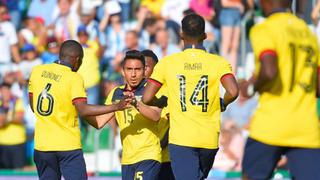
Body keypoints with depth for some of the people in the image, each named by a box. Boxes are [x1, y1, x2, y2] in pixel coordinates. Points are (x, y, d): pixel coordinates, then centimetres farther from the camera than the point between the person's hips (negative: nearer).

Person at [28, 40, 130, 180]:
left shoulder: (37, 71, 5)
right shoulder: (74, 78, -11)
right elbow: (83, 110, -21)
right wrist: (116, 107, -21)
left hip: (42, 144, 4)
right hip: (68, 145, -4)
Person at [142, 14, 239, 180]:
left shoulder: (167, 63, 0)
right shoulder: (218, 62, 0)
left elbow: (146, 98, -3)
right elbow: (233, 92, -15)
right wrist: (222, 104, 7)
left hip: (181, 139, -2)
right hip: (210, 139, 2)